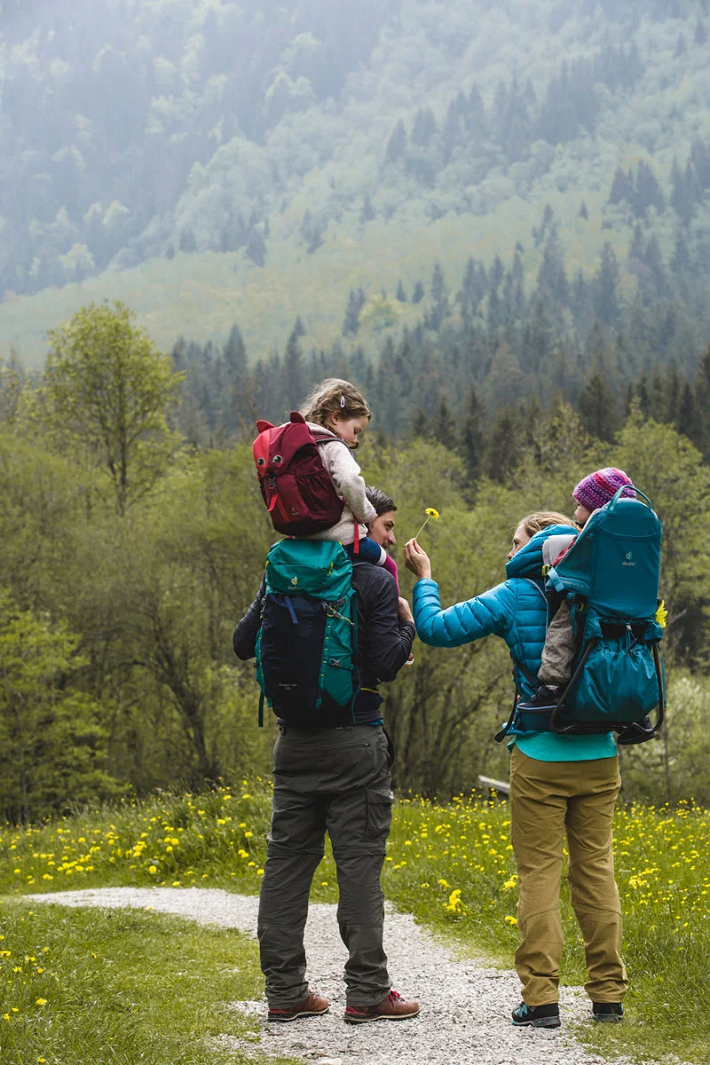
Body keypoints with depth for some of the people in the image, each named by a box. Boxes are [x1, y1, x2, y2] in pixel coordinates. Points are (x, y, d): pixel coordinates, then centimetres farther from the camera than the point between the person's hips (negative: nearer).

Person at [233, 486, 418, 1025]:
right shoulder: (375, 582, -9)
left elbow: (244, 643, 9)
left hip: (296, 740, 5)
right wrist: (407, 623, 1)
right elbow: (385, 665, -15)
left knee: (288, 859, 9)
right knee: (359, 862, -1)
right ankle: (367, 993, 0)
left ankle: (285, 991, 11)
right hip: (355, 740, -5)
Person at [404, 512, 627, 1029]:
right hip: (599, 755, 3)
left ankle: (541, 996, -2)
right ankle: (608, 993, 11)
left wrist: (424, 577, 11)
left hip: (541, 756, -3)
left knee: (540, 874, 1)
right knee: (595, 869, 10)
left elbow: (437, 629, -3)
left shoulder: (514, 597, -5)